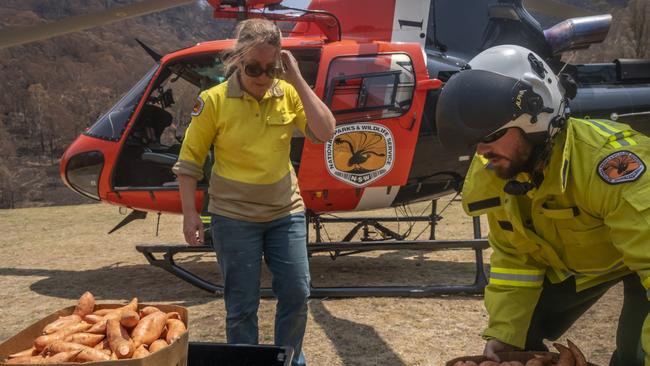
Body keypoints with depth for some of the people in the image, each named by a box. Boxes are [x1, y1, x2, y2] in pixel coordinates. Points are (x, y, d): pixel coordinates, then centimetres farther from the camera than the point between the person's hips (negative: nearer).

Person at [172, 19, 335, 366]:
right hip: (234, 216, -3)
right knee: (242, 304, 6)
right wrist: (189, 213, -8)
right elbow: (189, 159, -4)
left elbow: (324, 132, -15)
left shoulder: (288, 94, -3)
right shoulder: (214, 100, -10)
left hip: (286, 211, 3)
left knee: (296, 292, 9)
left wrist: (296, 79, -15)